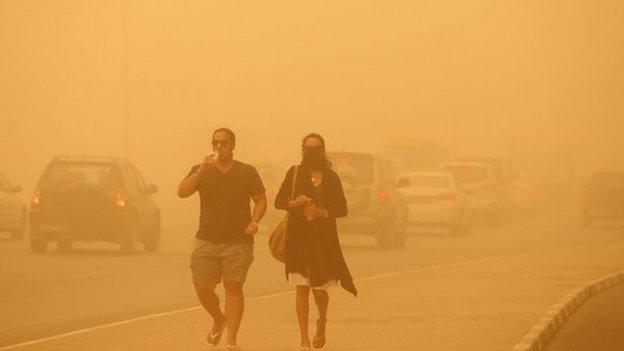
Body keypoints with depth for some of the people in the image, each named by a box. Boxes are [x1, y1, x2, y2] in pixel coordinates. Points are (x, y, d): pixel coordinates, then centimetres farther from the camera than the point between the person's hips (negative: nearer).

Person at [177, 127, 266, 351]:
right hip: (206, 240, 2)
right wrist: (201, 171, -19)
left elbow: (261, 200, 9)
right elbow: (182, 192, -8)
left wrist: (255, 221, -10)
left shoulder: (247, 172, 6)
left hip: (238, 242, -2)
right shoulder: (201, 171, 7)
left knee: (233, 288, -5)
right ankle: (219, 320, 28)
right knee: (202, 289, -2)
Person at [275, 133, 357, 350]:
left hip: (324, 239, 1)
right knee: (302, 289, -6)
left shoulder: (331, 177, 6)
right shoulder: (295, 174, 5)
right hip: (298, 237, -1)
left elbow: (342, 209, 5)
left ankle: (322, 323, 38)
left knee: (319, 289, 5)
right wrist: (295, 203, -16)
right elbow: (278, 201, 4)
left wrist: (321, 212, -13)